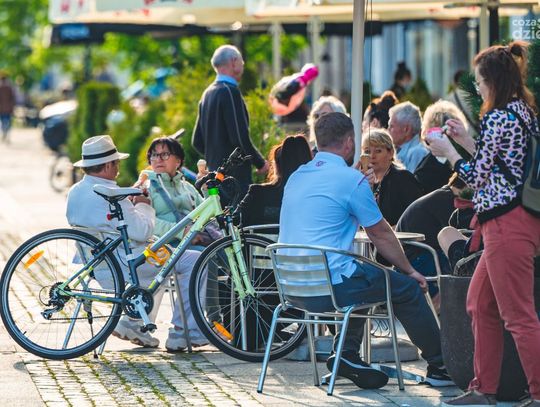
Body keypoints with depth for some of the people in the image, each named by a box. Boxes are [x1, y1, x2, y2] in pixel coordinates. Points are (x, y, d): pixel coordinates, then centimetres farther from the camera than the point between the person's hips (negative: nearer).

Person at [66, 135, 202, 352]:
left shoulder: (75, 192, 7)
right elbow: (141, 231, -23)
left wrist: (131, 203, 12)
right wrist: (144, 205, -6)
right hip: (126, 263, -10)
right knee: (194, 261, -7)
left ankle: (133, 323, 23)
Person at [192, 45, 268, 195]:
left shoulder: (208, 93, 14)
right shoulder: (230, 91, -12)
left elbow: (197, 142, 18)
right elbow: (240, 136, -18)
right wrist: (260, 163, -7)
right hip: (236, 173, -9)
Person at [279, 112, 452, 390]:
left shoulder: (296, 177, 14)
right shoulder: (351, 179, -8)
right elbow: (382, 236, 1)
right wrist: (409, 270, 16)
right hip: (331, 285, -8)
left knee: (362, 276, 32)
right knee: (408, 288, 9)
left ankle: (347, 354, 20)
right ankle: (439, 366, 16)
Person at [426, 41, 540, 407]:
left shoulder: (498, 118, -15)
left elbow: (477, 178, -11)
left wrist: (448, 151, 4)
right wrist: (466, 141, 22)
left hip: (507, 224, -10)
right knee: (480, 304, 18)